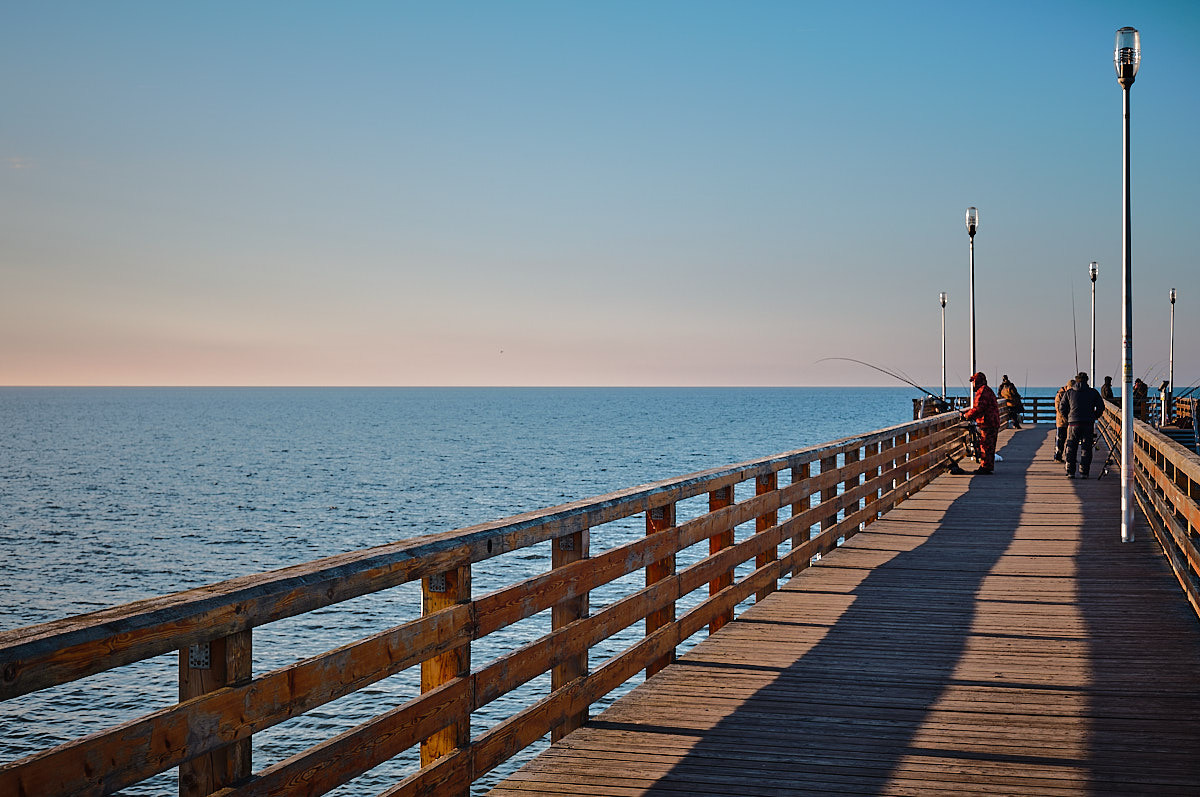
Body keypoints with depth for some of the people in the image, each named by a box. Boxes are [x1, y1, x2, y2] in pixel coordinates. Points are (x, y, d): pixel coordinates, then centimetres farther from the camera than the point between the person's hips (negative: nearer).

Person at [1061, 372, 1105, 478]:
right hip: (1088, 424, 0)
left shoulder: (1069, 393, 7)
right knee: (1087, 449, 5)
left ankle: (1070, 472, 2)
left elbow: (1062, 408, 7)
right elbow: (1101, 407, 5)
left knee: (1071, 449, 7)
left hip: (1073, 423, 0)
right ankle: (1084, 472, 0)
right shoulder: (1093, 392, 5)